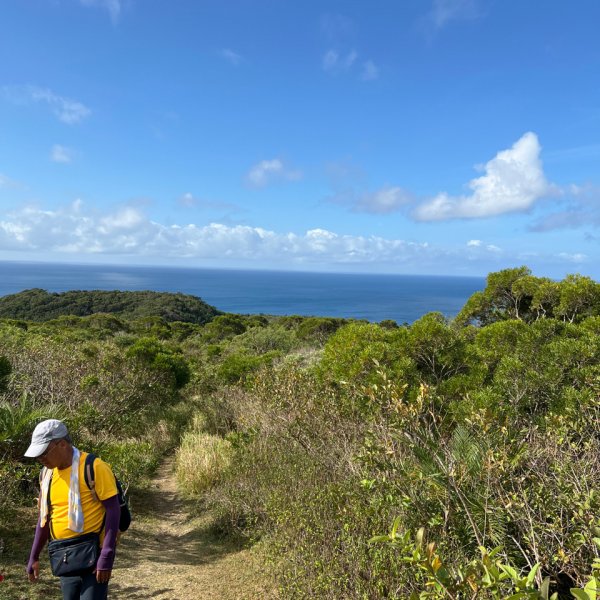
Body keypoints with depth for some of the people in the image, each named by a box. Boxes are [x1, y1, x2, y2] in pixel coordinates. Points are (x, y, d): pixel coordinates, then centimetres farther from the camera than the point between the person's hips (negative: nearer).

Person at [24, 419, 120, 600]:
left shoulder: (94, 468, -16)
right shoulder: (46, 473, 7)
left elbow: (113, 510, -16)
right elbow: (45, 516, 18)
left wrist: (107, 556, -20)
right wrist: (34, 557, 18)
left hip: (92, 551, -6)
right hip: (64, 556, 7)